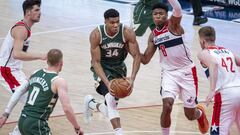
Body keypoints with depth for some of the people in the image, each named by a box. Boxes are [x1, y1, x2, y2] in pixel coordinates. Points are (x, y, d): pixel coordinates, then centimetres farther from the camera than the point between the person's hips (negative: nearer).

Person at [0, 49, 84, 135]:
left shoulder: (36, 73, 12)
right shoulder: (59, 81, -9)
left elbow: (18, 93, 14)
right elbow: (67, 109, -16)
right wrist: (77, 128, -4)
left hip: (22, 121, 8)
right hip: (36, 125, -8)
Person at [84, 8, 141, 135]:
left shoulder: (127, 33, -23)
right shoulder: (96, 34, -25)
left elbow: (136, 56, -19)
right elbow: (96, 61, -22)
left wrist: (132, 78, -34)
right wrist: (107, 83, -35)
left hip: (118, 67, 3)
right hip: (102, 67, -3)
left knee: (111, 105, 11)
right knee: (111, 98, -28)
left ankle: (90, 103, 42)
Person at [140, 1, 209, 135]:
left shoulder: (173, 24, -12)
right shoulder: (153, 36, 4)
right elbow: (145, 60, 8)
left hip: (187, 71, -4)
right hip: (169, 73, 4)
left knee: (190, 115, 5)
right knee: (167, 106, -20)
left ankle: (200, 113, 43)